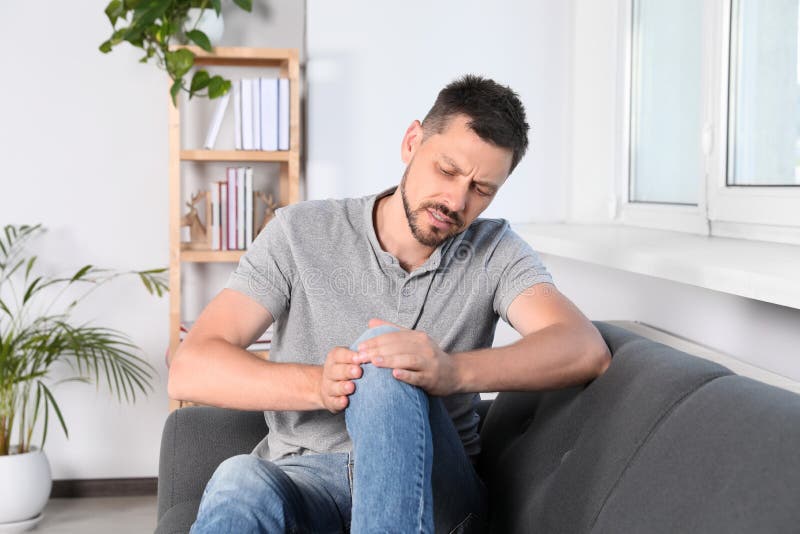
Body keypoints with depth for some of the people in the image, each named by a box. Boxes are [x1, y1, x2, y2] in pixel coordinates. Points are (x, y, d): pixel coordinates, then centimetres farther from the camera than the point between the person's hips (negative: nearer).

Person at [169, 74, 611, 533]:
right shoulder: (301, 233, -2)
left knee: (384, 354, -31)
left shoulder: (494, 252, 1)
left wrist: (453, 370, -37)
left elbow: (587, 350, -18)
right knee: (238, 484, -38)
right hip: (303, 479, -1)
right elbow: (190, 370, -10)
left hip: (433, 490, 2)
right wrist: (317, 384, -30)